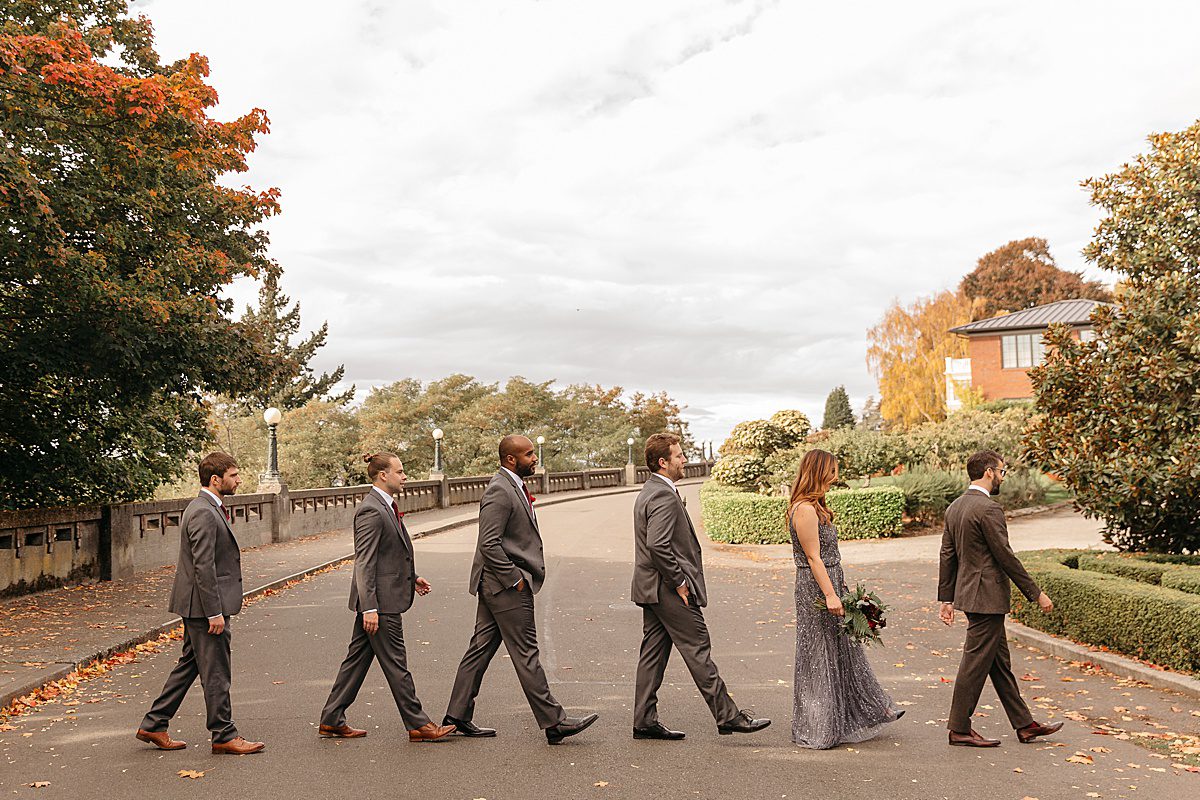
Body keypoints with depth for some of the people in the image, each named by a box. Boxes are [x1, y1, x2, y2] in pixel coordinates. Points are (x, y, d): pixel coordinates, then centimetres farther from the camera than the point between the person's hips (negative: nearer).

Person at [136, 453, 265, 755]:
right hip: (203, 605, -11)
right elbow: (203, 566, -23)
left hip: (197, 605, 11)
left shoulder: (206, 509, 14)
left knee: (189, 664, 17)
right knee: (216, 672, -1)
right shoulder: (204, 514, -19)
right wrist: (214, 612, -22)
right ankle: (224, 735, 8)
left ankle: (154, 725, 25)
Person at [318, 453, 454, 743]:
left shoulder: (385, 506, 13)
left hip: (381, 598, 10)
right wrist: (369, 608, -23)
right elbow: (364, 563, -21)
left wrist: (411, 577, 18)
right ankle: (418, 725, 8)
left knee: (357, 658, 14)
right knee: (396, 664, 0)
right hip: (380, 599, -10)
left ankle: (331, 721, 22)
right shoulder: (371, 510, -18)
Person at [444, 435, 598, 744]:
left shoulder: (514, 487, 15)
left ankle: (458, 716, 20)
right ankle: (554, 722, 2)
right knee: (526, 653, -4)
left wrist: (518, 576, 15)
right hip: (505, 585, -10)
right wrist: (514, 578, -19)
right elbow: (489, 544, -24)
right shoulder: (499, 491, -18)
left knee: (481, 648, 13)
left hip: (495, 586, 10)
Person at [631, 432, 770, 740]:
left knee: (653, 653, 11)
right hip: (668, 588, -10)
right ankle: (727, 715, 3)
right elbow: (657, 545, -27)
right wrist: (679, 583, -17)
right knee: (698, 650, -4)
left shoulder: (649, 492, 16)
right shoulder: (664, 496, -18)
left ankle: (644, 721, 15)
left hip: (652, 588, 10)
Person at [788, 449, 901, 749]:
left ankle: (870, 711, 31)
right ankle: (819, 730, 13)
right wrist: (830, 595, -22)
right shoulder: (804, 510, -19)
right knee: (820, 656, 1)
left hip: (830, 583, 10)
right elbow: (814, 558, -22)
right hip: (817, 588, -10)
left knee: (844, 649, 18)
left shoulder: (813, 506, 12)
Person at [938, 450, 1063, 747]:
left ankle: (1024, 724, 24)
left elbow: (947, 555, 12)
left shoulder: (954, 508, 10)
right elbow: (1006, 556, -18)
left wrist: (946, 598, 16)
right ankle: (959, 729, 7)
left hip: (968, 593, 10)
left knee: (1000, 662, 15)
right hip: (987, 596, -10)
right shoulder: (989, 508, -18)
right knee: (976, 662, -1)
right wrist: (1036, 593, -10)